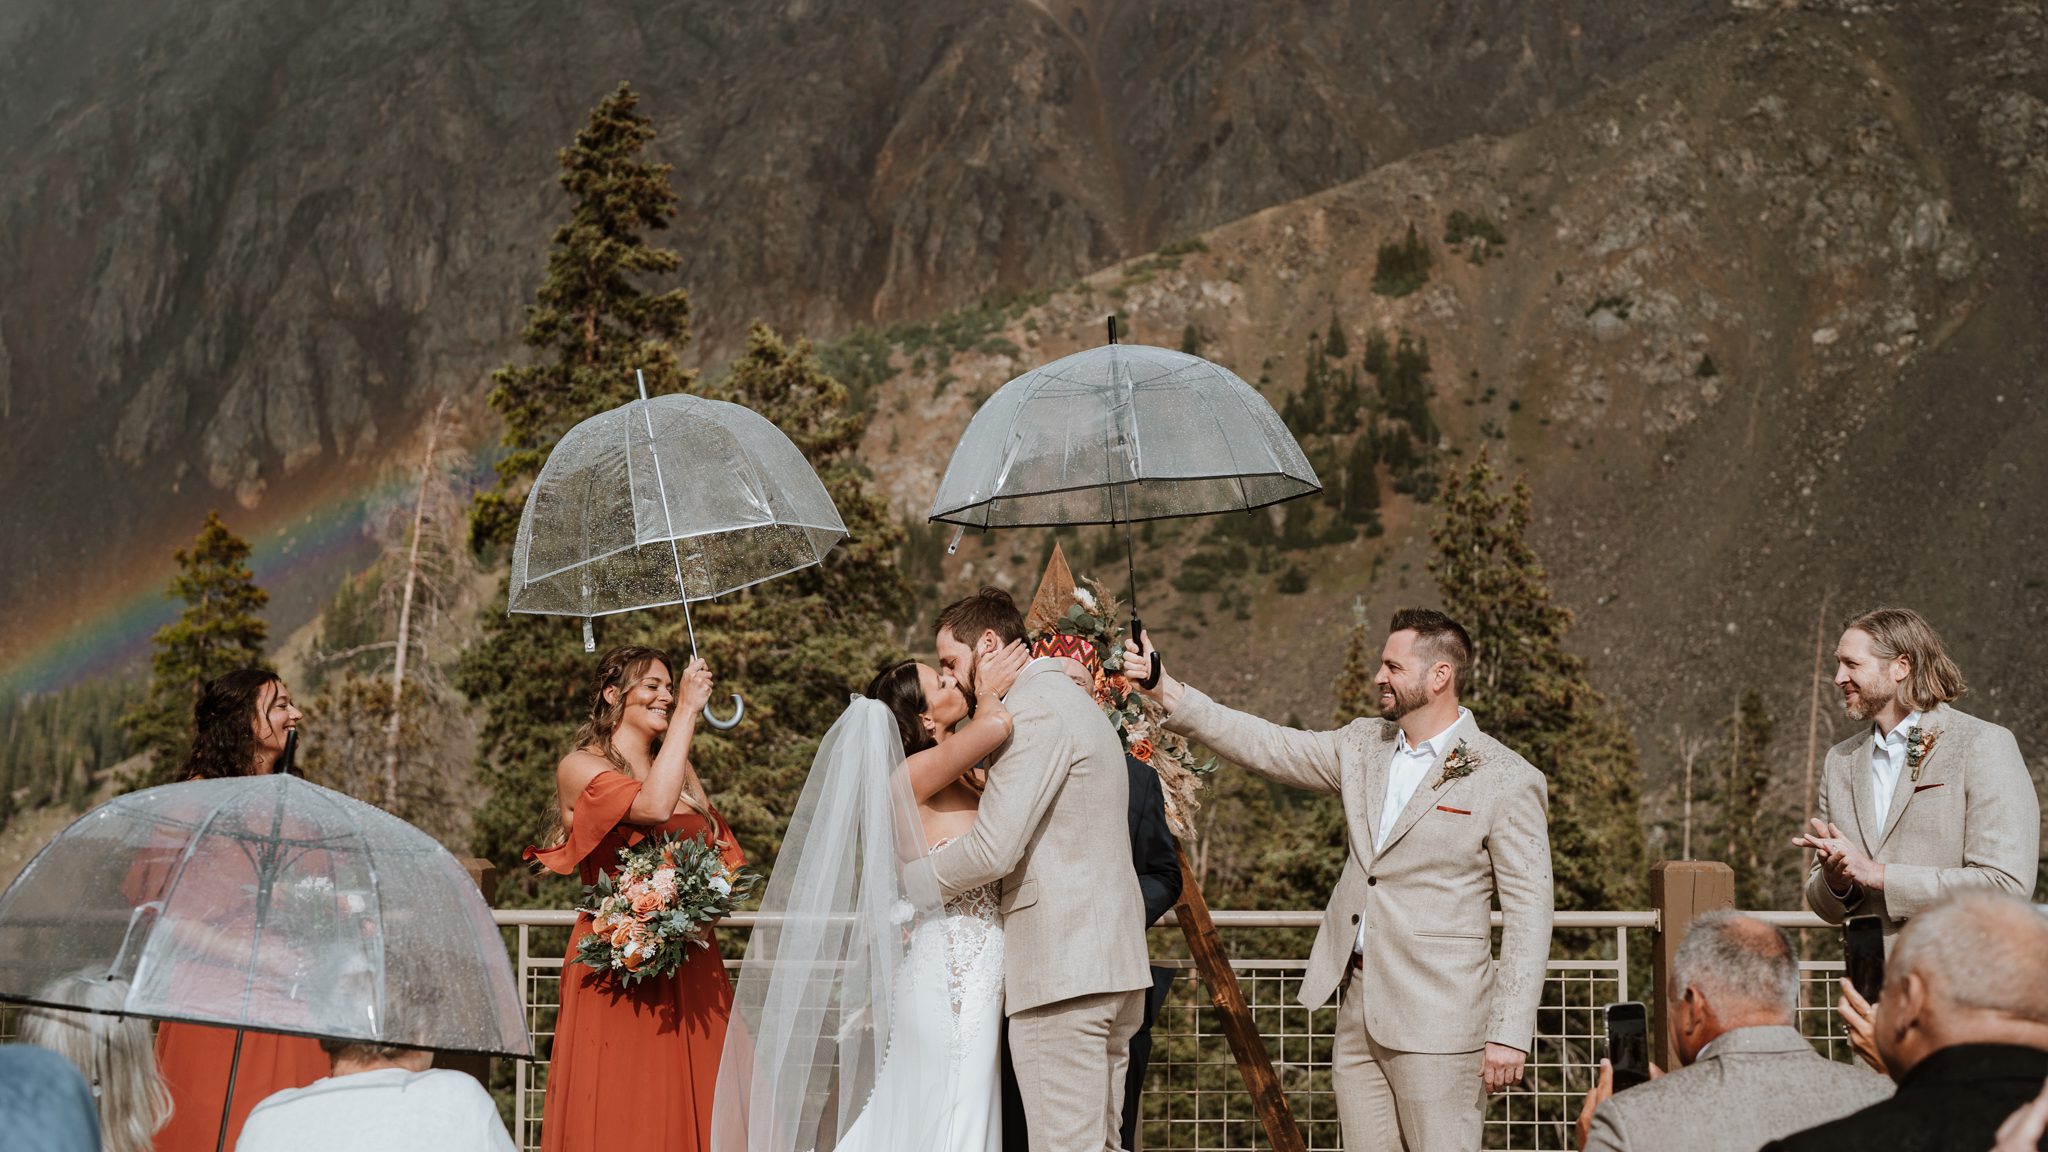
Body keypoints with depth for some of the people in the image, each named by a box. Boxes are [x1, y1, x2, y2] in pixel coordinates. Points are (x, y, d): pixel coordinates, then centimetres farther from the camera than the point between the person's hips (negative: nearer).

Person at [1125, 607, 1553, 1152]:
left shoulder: (1508, 781, -8)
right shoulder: (1363, 747, 11)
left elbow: (1528, 913, -10)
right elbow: (1268, 747, 10)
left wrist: (1510, 1032, -14)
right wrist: (1167, 692, 1)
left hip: (1437, 1020, -6)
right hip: (1359, 1007, 6)